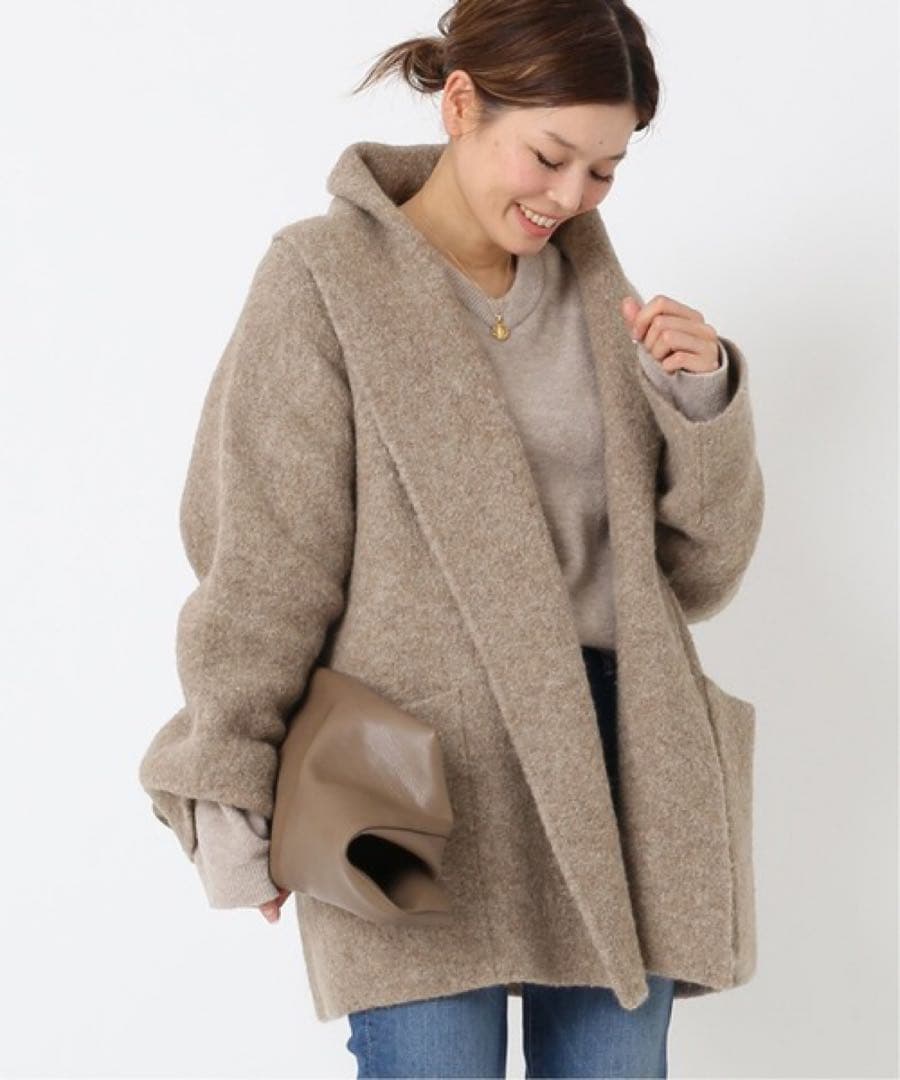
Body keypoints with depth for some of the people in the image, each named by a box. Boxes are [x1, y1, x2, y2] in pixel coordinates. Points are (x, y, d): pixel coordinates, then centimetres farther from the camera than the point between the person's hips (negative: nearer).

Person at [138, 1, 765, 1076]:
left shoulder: (593, 283, 11)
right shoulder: (326, 281, -3)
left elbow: (696, 565, 12)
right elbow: (260, 563, -3)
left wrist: (702, 401, -4)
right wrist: (232, 797, -5)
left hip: (612, 765, 5)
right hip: (424, 779, -4)